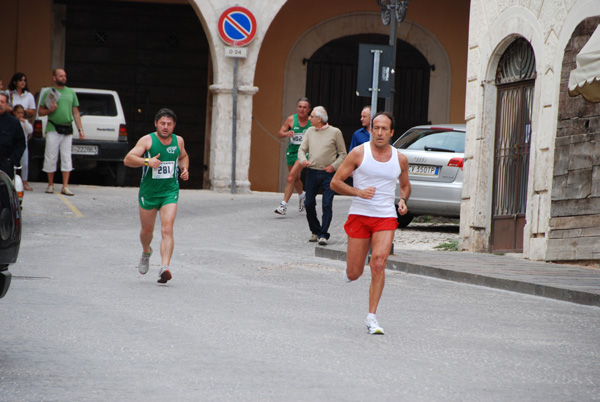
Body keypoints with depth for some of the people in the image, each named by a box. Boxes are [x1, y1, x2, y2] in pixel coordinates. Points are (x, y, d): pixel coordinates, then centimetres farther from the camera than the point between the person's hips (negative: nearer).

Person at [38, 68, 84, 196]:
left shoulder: (71, 93, 14)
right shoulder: (48, 92, 5)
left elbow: (76, 113, 15)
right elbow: (40, 112, 7)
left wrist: (80, 129, 8)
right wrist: (50, 110, -13)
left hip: (67, 130, 2)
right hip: (53, 129, -2)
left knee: (67, 158, -2)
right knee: (51, 158, -1)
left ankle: (65, 187, -2)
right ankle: (50, 184, 12)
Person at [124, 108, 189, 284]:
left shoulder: (178, 141, 5)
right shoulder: (147, 140, -8)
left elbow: (183, 156, 28)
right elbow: (128, 159, -17)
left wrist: (184, 169, 7)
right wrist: (147, 161, -33)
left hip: (170, 192, 1)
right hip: (148, 192, -1)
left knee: (167, 229, -16)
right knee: (147, 229, 15)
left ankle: (164, 268, -25)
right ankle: (146, 252, 48)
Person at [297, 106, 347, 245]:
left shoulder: (335, 132, -1)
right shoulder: (310, 132, 11)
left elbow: (342, 154, 4)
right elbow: (302, 149, 13)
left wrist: (333, 166, -10)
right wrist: (303, 160, -8)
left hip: (328, 174, -4)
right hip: (312, 172, 4)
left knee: (327, 205, -9)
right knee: (309, 204, 2)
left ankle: (323, 235, -6)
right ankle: (315, 231, 19)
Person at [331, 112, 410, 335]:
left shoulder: (400, 159, 5)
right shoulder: (359, 153, -4)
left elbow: (405, 185, 24)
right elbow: (335, 182, -2)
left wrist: (403, 200, 2)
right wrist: (358, 192, -17)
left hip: (386, 218, 1)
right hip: (359, 215, -1)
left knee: (378, 263, -19)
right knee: (354, 274, 0)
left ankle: (371, 317, -12)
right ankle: (349, 269, 40)